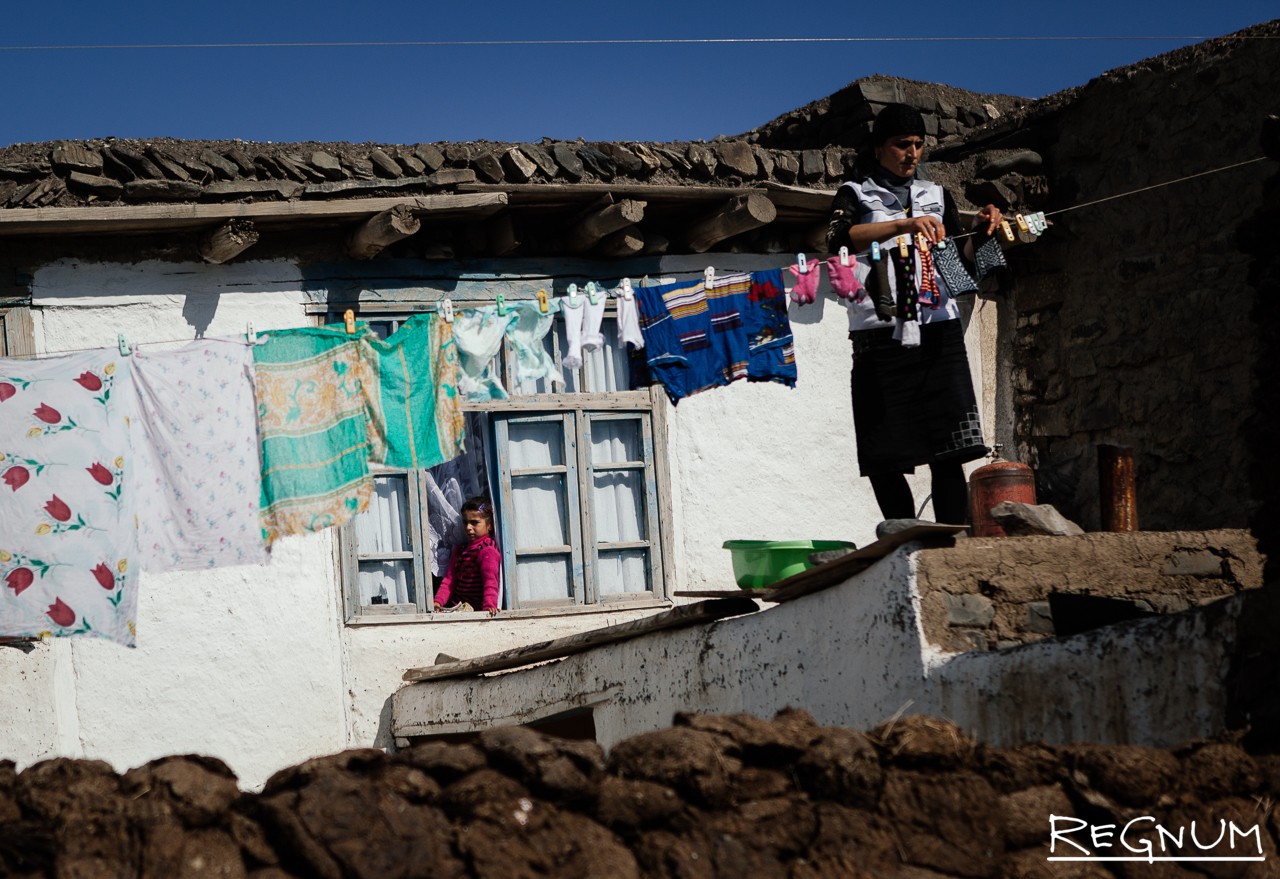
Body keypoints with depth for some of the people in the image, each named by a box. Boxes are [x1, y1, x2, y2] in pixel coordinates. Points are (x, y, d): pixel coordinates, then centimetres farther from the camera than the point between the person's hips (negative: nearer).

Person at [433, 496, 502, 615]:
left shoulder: (488, 551, -7)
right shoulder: (460, 549, 22)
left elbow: (490, 581, -20)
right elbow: (450, 579, 17)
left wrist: (489, 606, -36)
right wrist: (438, 601, 0)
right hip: (456, 605, 8)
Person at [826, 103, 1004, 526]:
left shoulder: (936, 195, 19)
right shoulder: (856, 194, 9)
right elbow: (839, 238, -13)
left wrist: (979, 231, -2)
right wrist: (903, 225, -25)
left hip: (938, 332, 2)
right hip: (880, 337, -2)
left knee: (949, 452, -9)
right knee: (884, 459, -4)